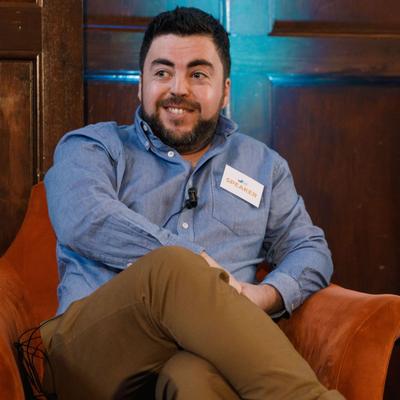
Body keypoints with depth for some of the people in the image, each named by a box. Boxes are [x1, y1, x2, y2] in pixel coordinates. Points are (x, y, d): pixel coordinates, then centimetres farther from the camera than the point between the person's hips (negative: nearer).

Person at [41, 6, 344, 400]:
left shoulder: (261, 164, 26)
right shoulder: (92, 146, 15)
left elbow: (310, 249, 24)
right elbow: (82, 219, -7)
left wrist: (268, 295, -1)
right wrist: (196, 264, -14)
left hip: (204, 351, 0)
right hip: (91, 347, 0)